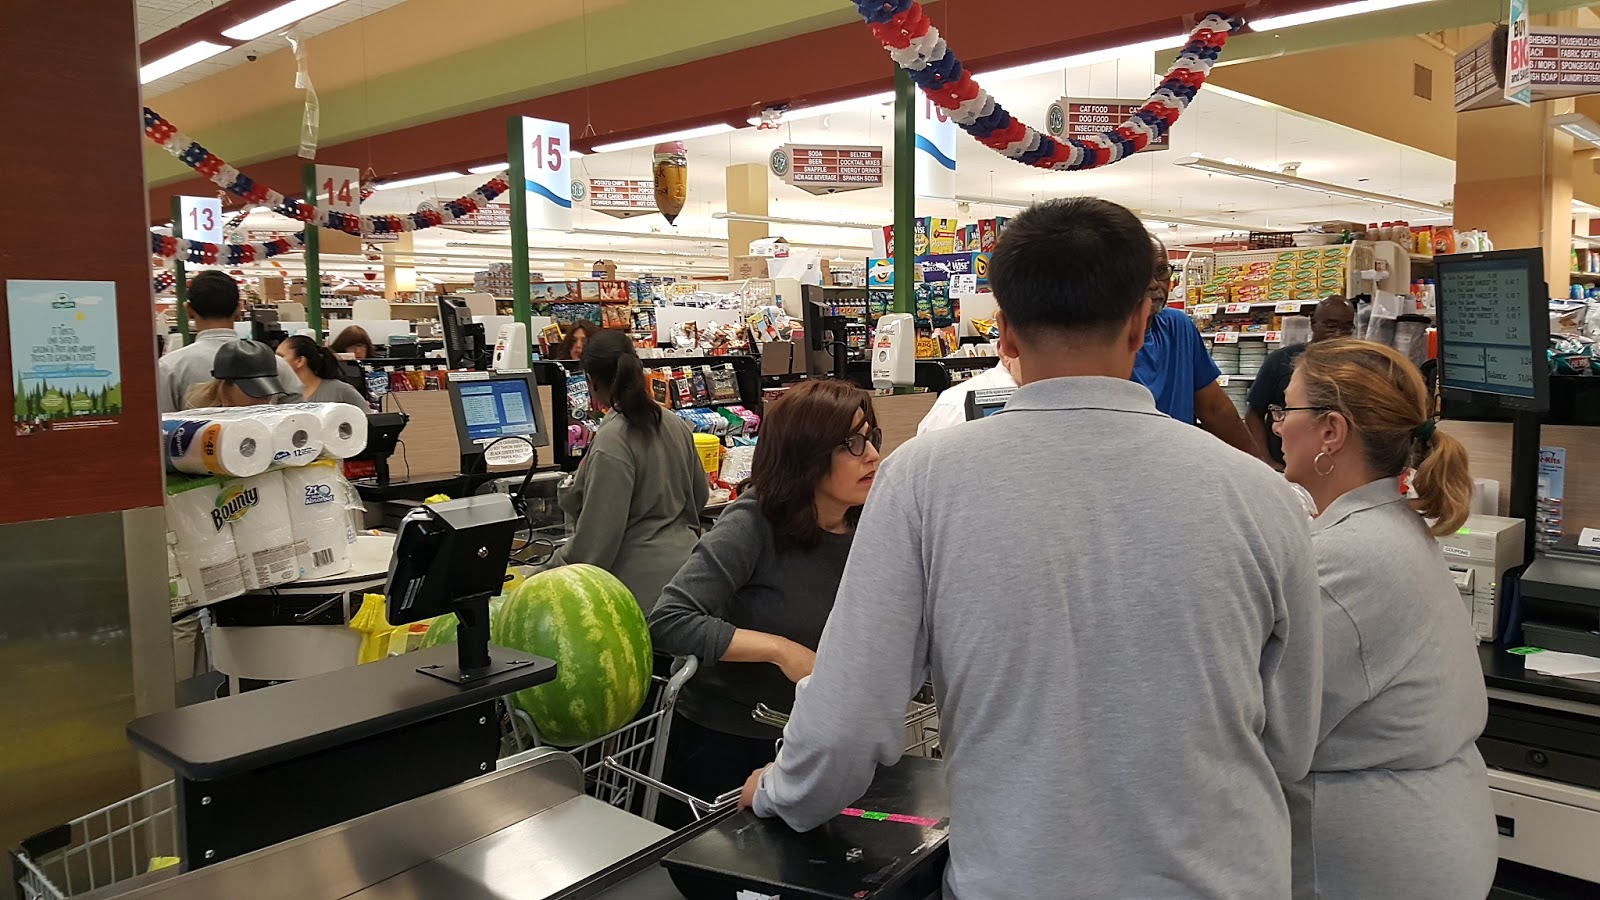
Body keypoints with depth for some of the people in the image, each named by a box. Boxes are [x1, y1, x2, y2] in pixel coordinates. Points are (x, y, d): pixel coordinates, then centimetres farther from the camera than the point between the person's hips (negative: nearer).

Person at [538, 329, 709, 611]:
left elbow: (595, 539, -20)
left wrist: (545, 574, -8)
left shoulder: (612, 442, -20)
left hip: (644, 584, -8)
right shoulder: (676, 424, 4)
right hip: (683, 566, 8)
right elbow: (701, 495, 17)